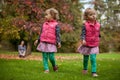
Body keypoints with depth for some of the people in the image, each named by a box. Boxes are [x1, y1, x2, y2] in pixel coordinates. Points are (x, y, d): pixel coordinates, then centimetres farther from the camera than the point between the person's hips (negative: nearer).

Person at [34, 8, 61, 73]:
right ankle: (46, 69, 8)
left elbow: (57, 34, -7)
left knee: (51, 57, -6)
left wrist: (58, 42, -18)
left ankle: (54, 66, 22)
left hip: (51, 43, -5)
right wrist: (38, 40, 19)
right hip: (43, 42, 5)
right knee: (45, 57, 2)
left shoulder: (55, 24, -2)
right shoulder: (44, 24, 13)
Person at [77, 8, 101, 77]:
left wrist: (98, 41, 18)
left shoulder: (98, 25, -1)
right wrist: (83, 40, -31)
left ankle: (94, 72, -3)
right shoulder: (85, 25, -13)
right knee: (85, 59, 16)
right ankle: (85, 69, 39)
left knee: (93, 59, -9)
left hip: (94, 46, 1)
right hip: (86, 45, -1)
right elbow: (83, 33, -15)